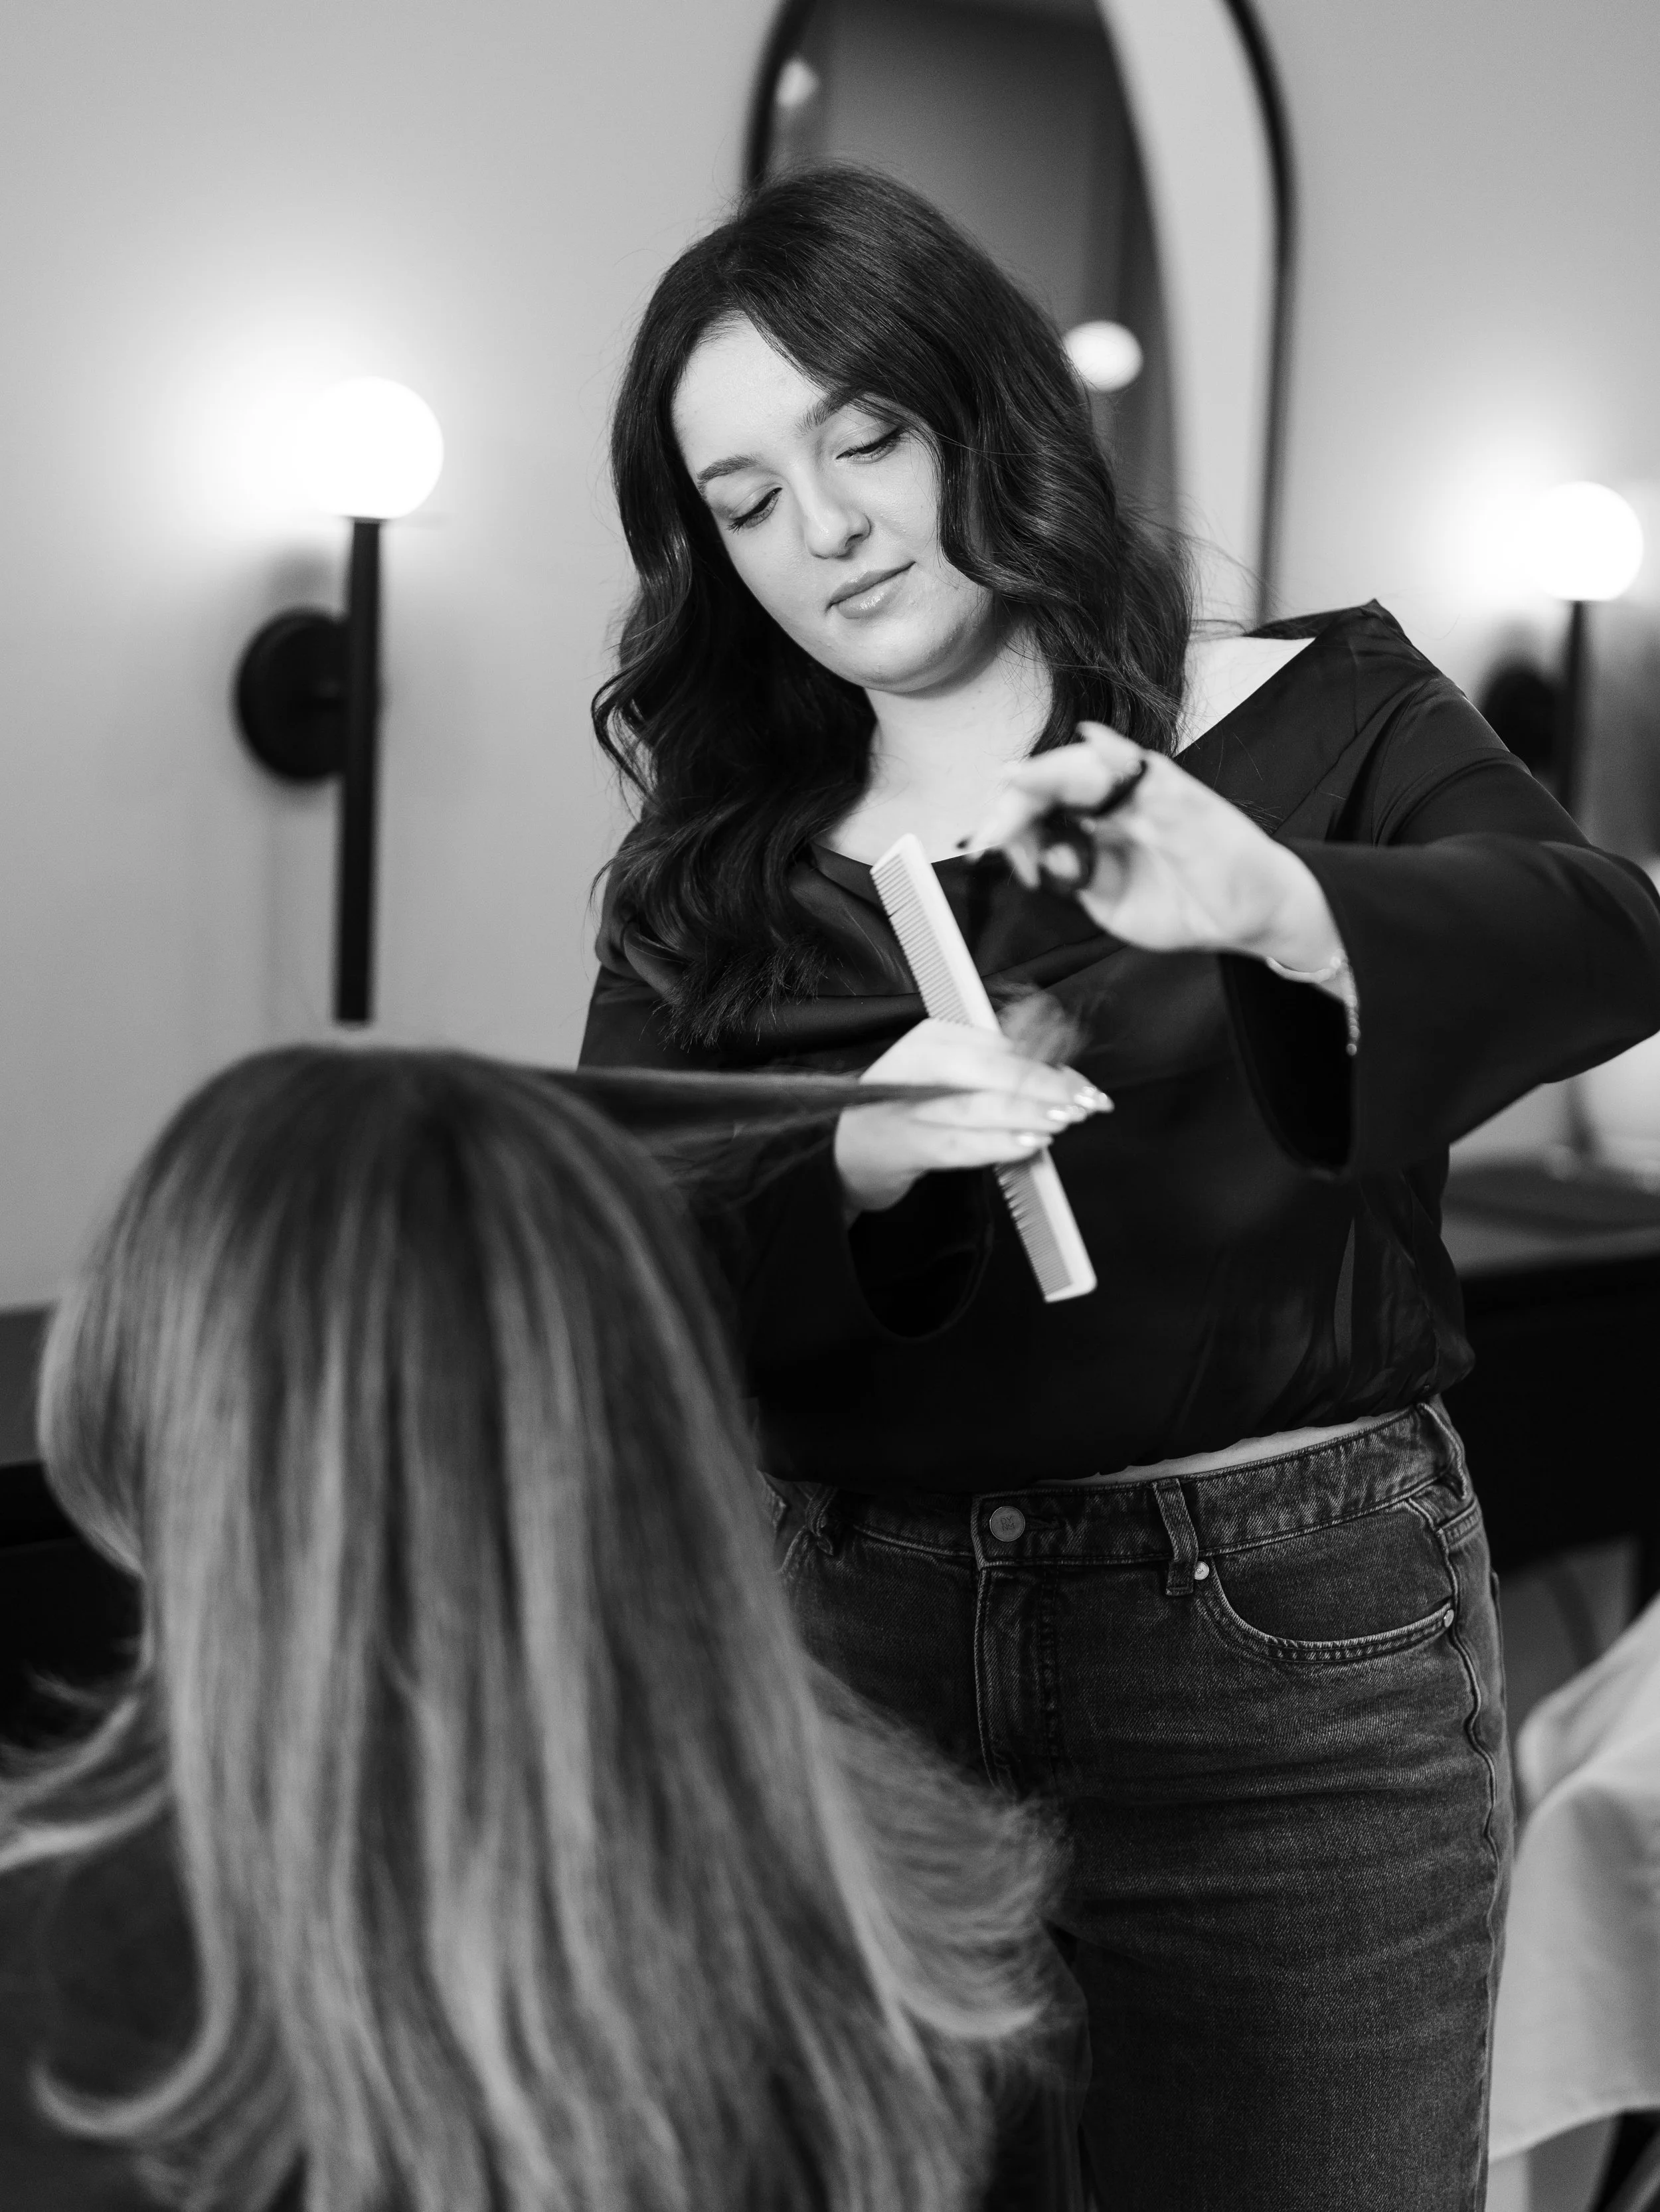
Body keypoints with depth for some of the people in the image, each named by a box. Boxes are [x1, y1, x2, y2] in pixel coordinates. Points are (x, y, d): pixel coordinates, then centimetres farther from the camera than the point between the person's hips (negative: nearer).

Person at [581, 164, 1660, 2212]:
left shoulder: (1317, 713, 1)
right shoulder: (704, 886, 7)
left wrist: (1264, 897, -36)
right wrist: (849, 1166, -24)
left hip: (1289, 1651, -2)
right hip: (856, 1658, 3)